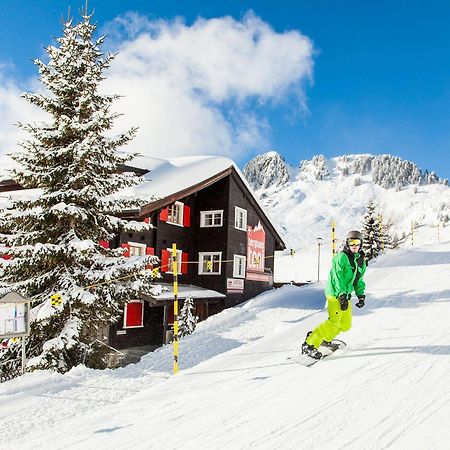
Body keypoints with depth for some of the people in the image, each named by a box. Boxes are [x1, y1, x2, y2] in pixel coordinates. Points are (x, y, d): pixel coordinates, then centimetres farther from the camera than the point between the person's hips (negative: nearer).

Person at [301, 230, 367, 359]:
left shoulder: (361, 261, 14)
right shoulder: (342, 257, -11)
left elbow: (359, 280, 23)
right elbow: (337, 277, -18)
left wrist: (361, 295, 10)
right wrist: (342, 295, -23)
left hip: (346, 295, 9)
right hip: (335, 294, -9)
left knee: (346, 325, 13)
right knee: (334, 322, -18)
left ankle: (325, 339, 29)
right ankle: (309, 345, -15)